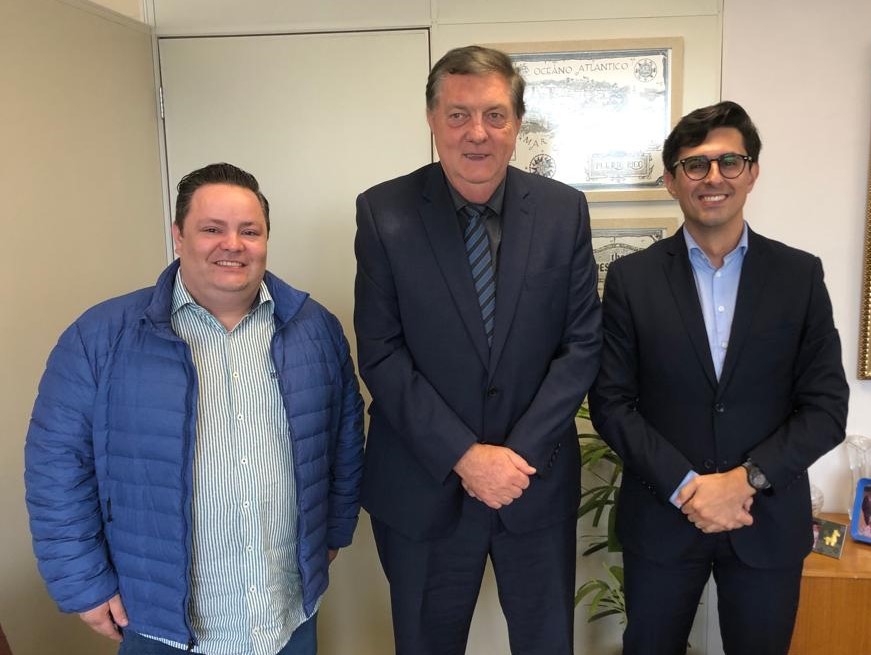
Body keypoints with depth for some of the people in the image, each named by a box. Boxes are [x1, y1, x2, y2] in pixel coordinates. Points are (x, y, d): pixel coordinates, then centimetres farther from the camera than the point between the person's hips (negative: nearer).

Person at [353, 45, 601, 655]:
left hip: (538, 478, 2)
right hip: (423, 486, -1)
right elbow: (381, 353, -10)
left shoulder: (564, 209, -3)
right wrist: (463, 456, -15)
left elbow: (582, 343, -3)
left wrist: (521, 452, -12)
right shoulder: (385, 212, -8)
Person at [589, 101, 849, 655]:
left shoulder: (800, 275, -1)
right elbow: (611, 402, -6)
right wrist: (687, 486, -15)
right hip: (661, 518, 0)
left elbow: (827, 406, -3)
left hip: (770, 521, 1)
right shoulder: (632, 277, -4)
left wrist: (747, 479, -15)